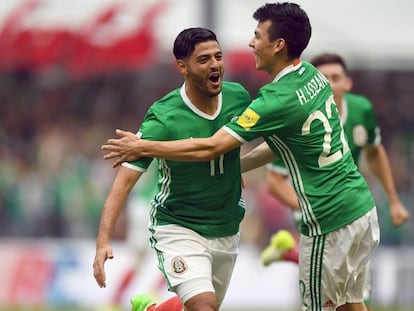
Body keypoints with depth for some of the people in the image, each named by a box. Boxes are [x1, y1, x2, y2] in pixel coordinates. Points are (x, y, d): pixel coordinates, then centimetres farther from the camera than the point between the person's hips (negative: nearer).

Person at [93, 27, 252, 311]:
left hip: (226, 231, 6)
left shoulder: (239, 97, -8)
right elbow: (124, 181, -24)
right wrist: (104, 241, -33)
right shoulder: (163, 119, -22)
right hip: (178, 230, -6)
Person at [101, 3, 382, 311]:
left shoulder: (279, 100, -21)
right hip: (363, 207, 8)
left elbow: (210, 148, -19)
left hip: (331, 222, -8)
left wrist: (142, 147, -10)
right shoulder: (311, 75, 4)